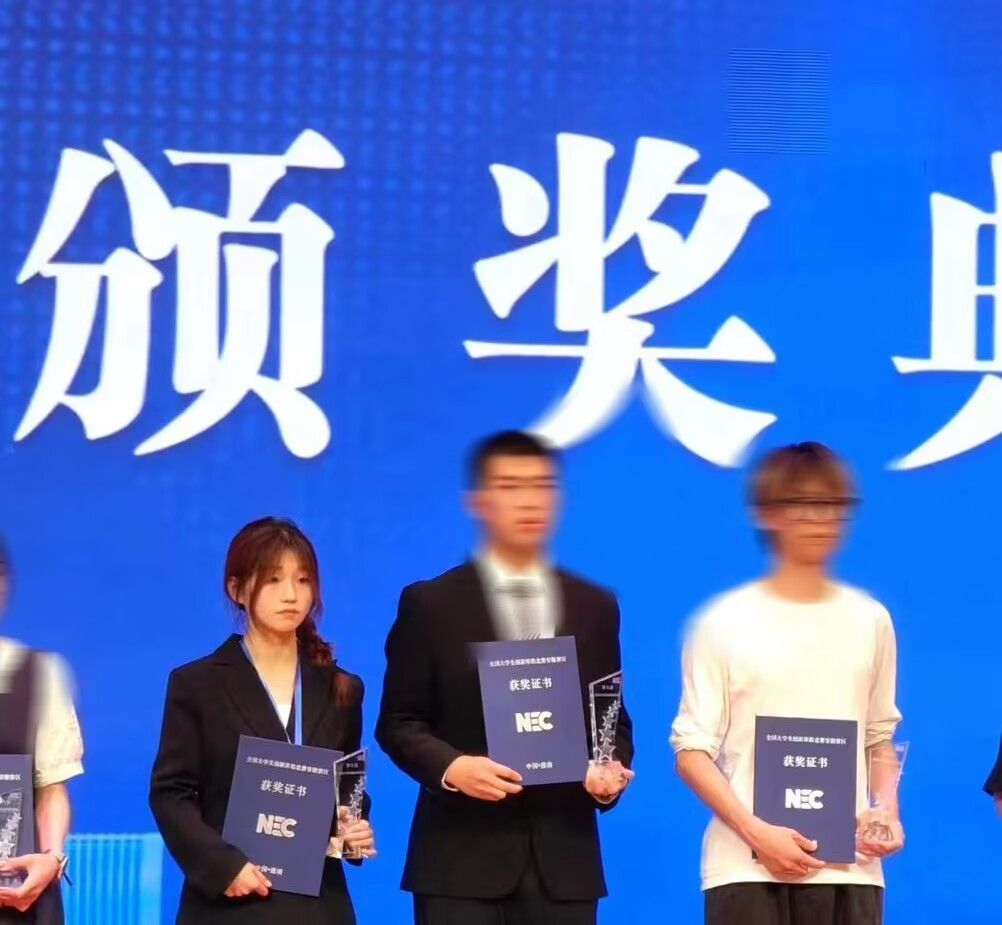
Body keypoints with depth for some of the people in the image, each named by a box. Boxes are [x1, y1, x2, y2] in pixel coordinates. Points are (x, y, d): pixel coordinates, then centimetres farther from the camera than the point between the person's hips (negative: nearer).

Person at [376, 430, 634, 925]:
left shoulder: (595, 607, 13)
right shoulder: (430, 604, 3)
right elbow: (398, 723, 1)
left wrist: (611, 770, -8)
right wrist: (451, 767, -18)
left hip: (563, 857, 3)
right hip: (463, 856, -3)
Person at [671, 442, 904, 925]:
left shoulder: (870, 620, 10)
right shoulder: (726, 622, 0)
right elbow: (692, 750, -2)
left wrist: (887, 810, -1)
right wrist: (756, 832, -15)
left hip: (849, 866, 3)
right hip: (748, 865, -3)